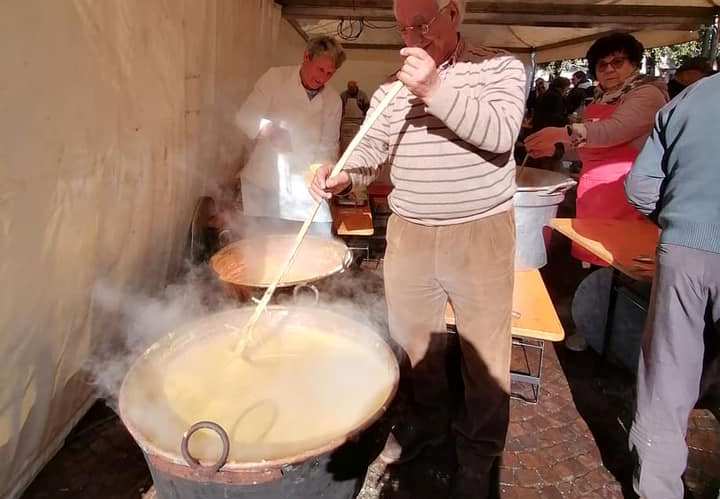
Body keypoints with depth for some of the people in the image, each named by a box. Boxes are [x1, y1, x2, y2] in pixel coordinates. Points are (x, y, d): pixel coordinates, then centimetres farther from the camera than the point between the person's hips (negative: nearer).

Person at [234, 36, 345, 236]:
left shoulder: (333, 101, 5)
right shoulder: (275, 78, -2)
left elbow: (328, 145, 10)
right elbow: (245, 116, -7)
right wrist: (268, 129, -29)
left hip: (306, 189, 2)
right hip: (263, 185, -2)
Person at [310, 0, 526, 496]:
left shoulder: (501, 67, -2)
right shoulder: (391, 89, 9)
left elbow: (500, 134, -19)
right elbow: (371, 148, 3)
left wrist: (437, 89, -28)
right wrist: (341, 175, -18)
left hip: (480, 234, -4)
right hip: (408, 233, 4)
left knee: (484, 349, 6)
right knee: (411, 337, 16)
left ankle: (478, 454, 28)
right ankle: (426, 421, 42)